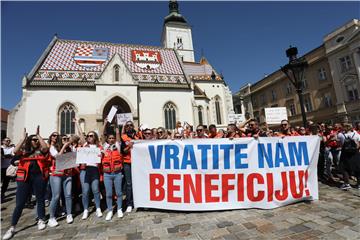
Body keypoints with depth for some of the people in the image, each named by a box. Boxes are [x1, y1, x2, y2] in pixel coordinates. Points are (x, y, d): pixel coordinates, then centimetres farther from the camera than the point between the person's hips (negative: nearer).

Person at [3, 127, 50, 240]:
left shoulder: (41, 150, 6)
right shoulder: (24, 150, 9)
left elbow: (46, 148, -16)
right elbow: (15, 151, -12)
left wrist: (38, 135, -11)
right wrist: (23, 137, -7)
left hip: (39, 176, 0)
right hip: (25, 177, 0)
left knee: (40, 199, 11)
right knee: (20, 203, 3)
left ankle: (41, 221, 28)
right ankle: (12, 228, 17)